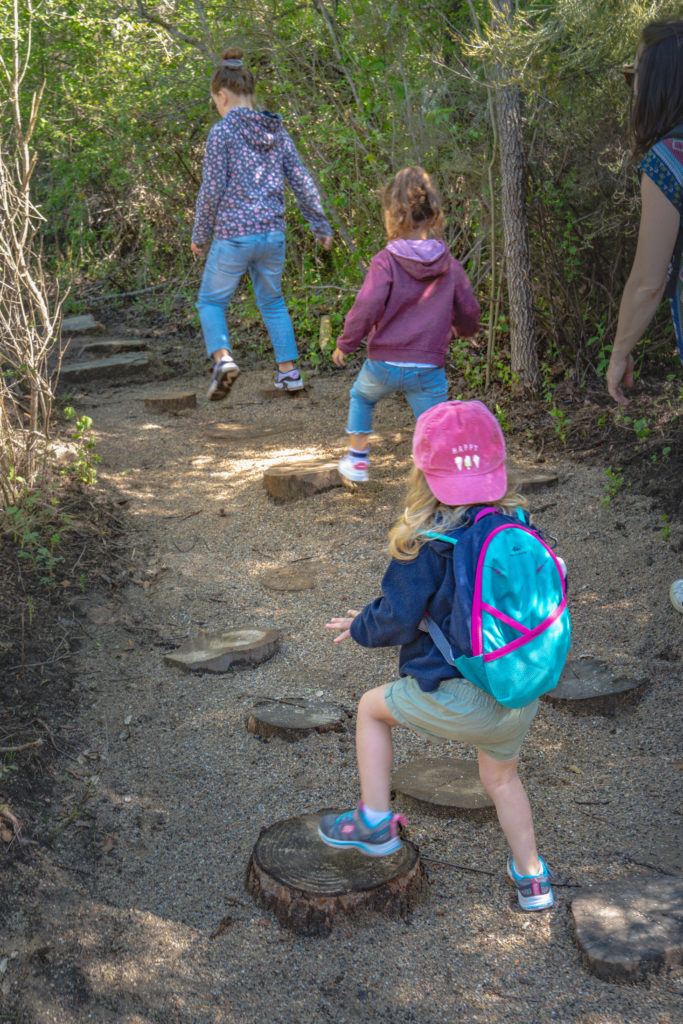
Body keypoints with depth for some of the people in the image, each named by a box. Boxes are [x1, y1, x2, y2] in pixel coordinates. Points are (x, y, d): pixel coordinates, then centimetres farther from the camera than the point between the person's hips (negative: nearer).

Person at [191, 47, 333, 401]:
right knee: (272, 301, 21)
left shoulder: (222, 132, -9)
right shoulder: (276, 132, 8)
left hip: (233, 235, -5)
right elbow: (302, 183, 9)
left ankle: (222, 356, -12)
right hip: (273, 235, 5)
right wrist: (321, 226, 18)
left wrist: (200, 235, 0)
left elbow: (212, 189, -11)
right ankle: (289, 371, 17)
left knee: (211, 301, 11)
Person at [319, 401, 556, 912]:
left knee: (372, 708, 21)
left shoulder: (426, 544, -14)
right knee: (502, 777, 32)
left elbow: (397, 620, -11)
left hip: (456, 700, -5)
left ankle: (375, 824, 24)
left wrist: (360, 626, 10)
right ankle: (532, 877, 45)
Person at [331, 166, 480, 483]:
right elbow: (468, 312, 8)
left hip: (384, 364, -1)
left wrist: (345, 344, -2)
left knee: (361, 396, 30)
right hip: (428, 369, 1)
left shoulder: (385, 261, -11)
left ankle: (358, 458, 36)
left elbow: (366, 308, -17)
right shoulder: (451, 267, 1)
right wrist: (463, 330, 32)